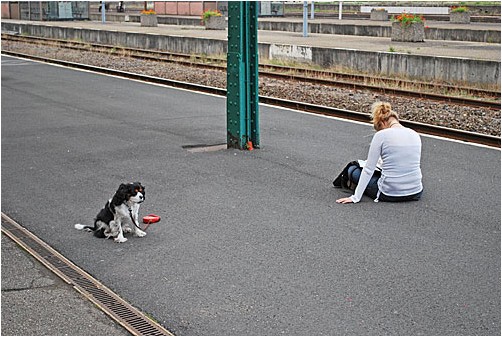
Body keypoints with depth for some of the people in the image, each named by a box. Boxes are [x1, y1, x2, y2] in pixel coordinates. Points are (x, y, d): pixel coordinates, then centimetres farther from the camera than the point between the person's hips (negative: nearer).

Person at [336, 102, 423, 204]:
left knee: (352, 170, 19)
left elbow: (369, 169, -8)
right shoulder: (415, 135, 5)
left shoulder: (381, 135, -10)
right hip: (416, 194, 4)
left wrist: (356, 197, -2)